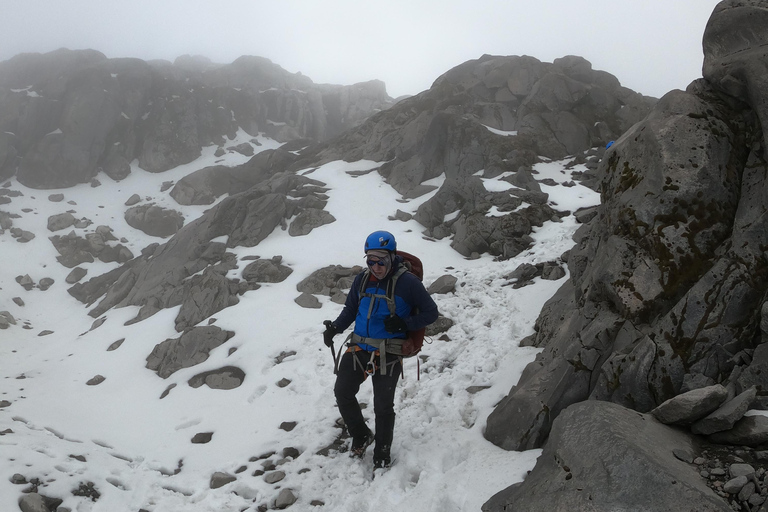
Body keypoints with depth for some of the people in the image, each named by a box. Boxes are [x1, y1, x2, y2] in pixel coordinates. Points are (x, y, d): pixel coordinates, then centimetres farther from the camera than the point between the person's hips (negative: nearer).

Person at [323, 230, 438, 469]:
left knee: (383, 407, 6)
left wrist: (404, 324, -21)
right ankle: (361, 436, 35)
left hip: (388, 355, -5)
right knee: (342, 393, 10)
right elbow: (350, 310, 14)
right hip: (359, 348, 5)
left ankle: (382, 454, 27)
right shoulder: (362, 279, 1)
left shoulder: (408, 283, -14)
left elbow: (431, 312, -6)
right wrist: (334, 328, -4)